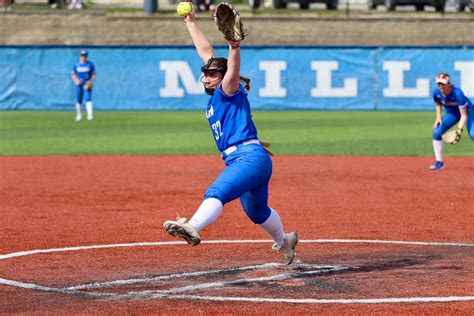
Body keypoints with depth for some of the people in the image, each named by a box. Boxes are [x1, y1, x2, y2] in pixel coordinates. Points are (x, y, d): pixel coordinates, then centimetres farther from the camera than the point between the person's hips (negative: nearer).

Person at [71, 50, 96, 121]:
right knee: (79, 100, 5)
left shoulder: (90, 64, 1)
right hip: (79, 85, 2)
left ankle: (90, 115, -23)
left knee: (88, 99, -15)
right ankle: (78, 115, 23)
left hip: (87, 85, -2)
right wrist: (76, 80, -10)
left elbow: (93, 75, 3)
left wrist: (90, 82, -12)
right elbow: (73, 75, 10)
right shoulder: (76, 65, 5)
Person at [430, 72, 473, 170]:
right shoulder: (436, 92, -18)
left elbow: (464, 114, -31)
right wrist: (438, 117, -7)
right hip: (452, 113, 6)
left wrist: (459, 130, -41)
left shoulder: (457, 93, -35)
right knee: (436, 132, -8)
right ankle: (439, 162, 5)